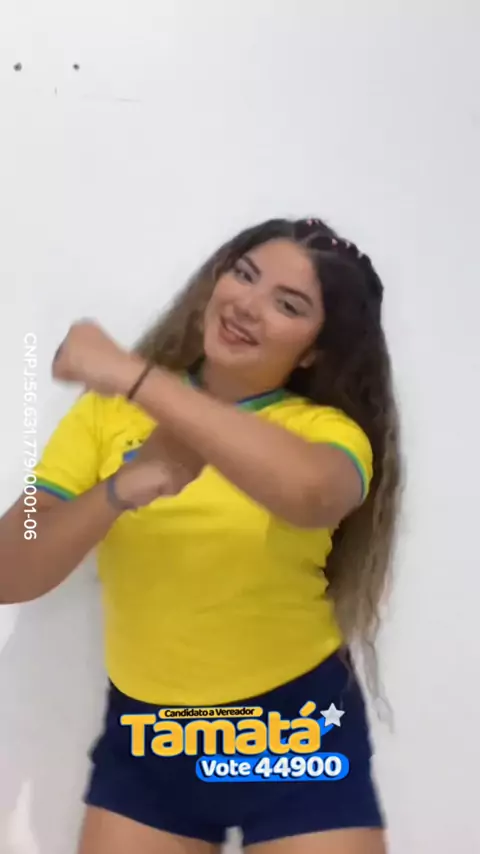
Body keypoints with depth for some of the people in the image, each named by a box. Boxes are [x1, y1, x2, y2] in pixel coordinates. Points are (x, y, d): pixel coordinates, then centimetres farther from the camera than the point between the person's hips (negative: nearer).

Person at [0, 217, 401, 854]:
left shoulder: (326, 429, -9)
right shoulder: (110, 410, -4)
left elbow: (310, 494, -34)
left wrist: (133, 374, -30)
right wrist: (125, 488, -26)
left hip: (299, 729, -1)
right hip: (144, 734, 2)